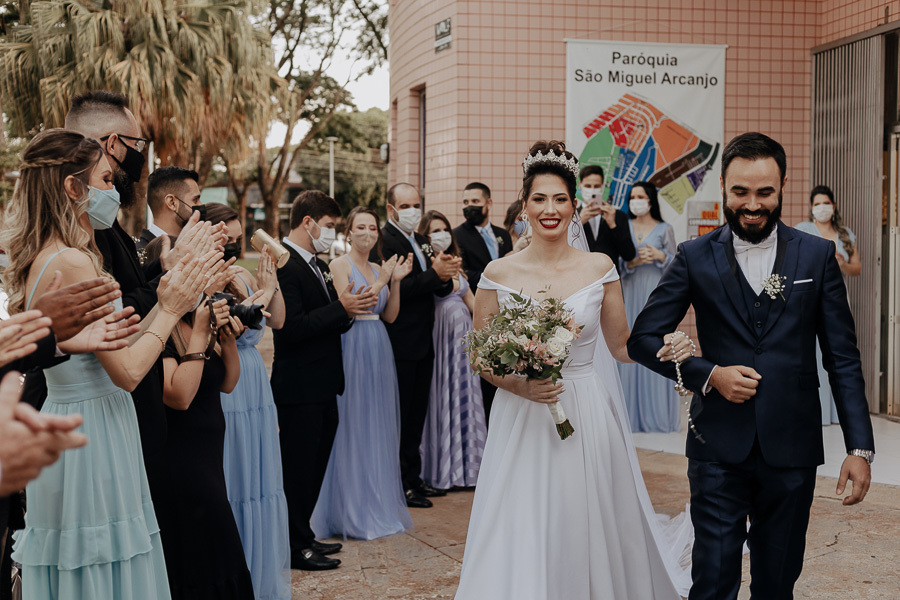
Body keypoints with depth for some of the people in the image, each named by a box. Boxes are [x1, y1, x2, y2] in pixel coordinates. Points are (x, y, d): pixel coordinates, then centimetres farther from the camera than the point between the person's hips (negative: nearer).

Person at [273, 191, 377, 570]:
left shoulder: (318, 265, 14)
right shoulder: (284, 265, -16)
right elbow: (291, 328, -24)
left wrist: (350, 311, -2)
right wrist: (341, 308, -19)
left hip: (322, 385, 10)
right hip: (299, 386, -10)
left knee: (315, 464, 18)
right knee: (299, 466, 0)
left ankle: (303, 535, 30)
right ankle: (295, 547, 11)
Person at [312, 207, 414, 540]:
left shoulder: (379, 270, 14)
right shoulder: (340, 265, -6)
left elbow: (390, 315, 12)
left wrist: (396, 281, 0)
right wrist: (381, 282, -16)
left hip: (378, 350, 7)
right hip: (352, 347, -7)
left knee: (378, 426, 11)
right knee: (352, 428, -2)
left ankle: (380, 506, 21)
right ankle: (351, 514, 7)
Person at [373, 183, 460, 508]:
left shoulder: (421, 241, 15)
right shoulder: (382, 241, -13)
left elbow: (440, 290, 14)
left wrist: (447, 275, -8)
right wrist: (434, 274, -25)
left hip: (423, 343, 9)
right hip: (400, 344, -9)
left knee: (416, 415, 16)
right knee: (400, 416, 0)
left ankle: (414, 478, 27)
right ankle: (400, 485, 9)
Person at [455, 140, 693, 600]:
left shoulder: (599, 268, 1)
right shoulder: (499, 273, -1)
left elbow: (621, 345, 8)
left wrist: (661, 351, -13)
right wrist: (520, 385, -13)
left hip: (586, 420, 0)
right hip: (521, 421, 0)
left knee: (586, 534, 5)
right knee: (521, 540, 1)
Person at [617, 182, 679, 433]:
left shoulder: (665, 230, 5)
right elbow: (616, 263, 6)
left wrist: (660, 256, -12)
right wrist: (633, 262, -12)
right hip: (630, 296, 2)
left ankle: (658, 415, 2)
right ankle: (633, 414, 5)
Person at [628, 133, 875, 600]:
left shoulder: (817, 256, 3)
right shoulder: (695, 258, 0)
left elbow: (843, 358, 3)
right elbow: (642, 338, 1)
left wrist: (860, 447, -4)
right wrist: (707, 374, -13)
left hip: (791, 451, 1)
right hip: (719, 450, -1)